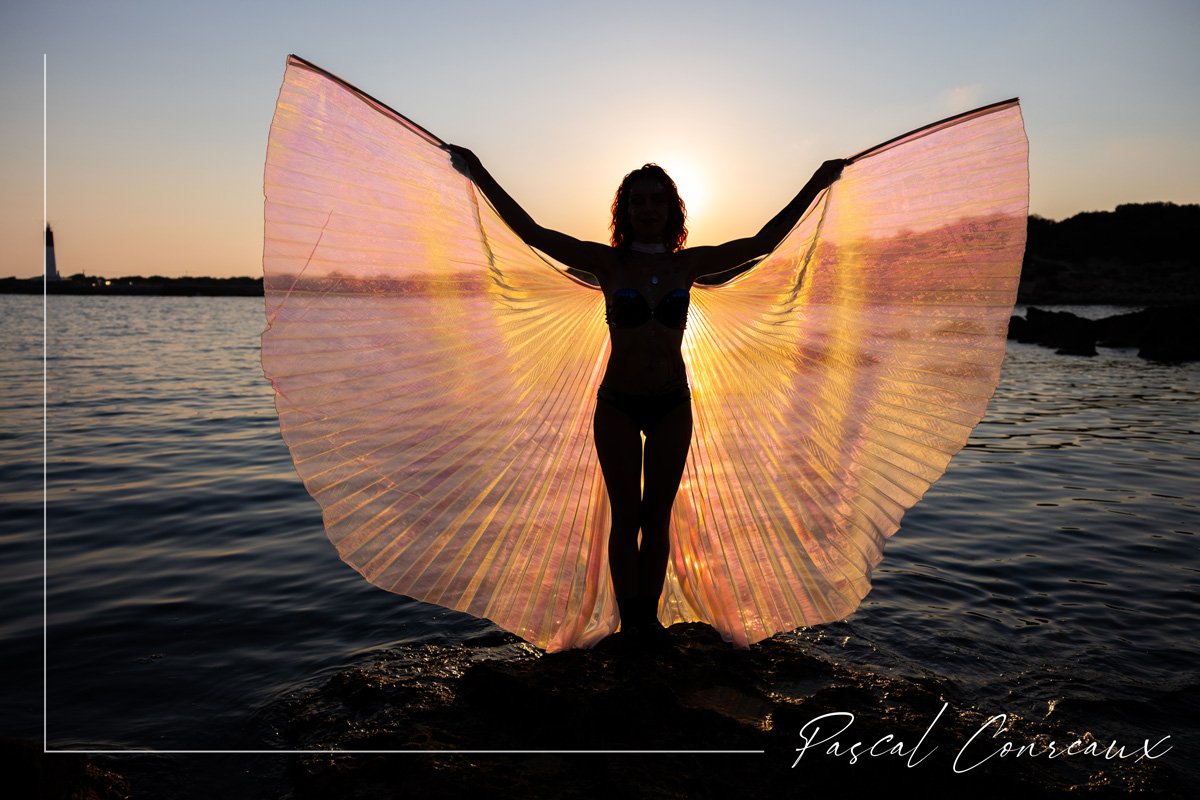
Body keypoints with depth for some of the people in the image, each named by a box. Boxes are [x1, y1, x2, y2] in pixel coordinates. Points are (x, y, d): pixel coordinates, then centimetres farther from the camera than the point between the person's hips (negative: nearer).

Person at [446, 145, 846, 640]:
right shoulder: (608, 263, -5)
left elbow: (762, 242, 8)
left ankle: (649, 616, 22)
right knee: (625, 517, 5)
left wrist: (816, 186, 11)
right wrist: (481, 176, -9)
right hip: (617, 405, -2)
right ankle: (630, 619, 18)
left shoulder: (688, 263, 1)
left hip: (672, 405, 2)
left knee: (657, 518, 9)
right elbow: (532, 233, -7)